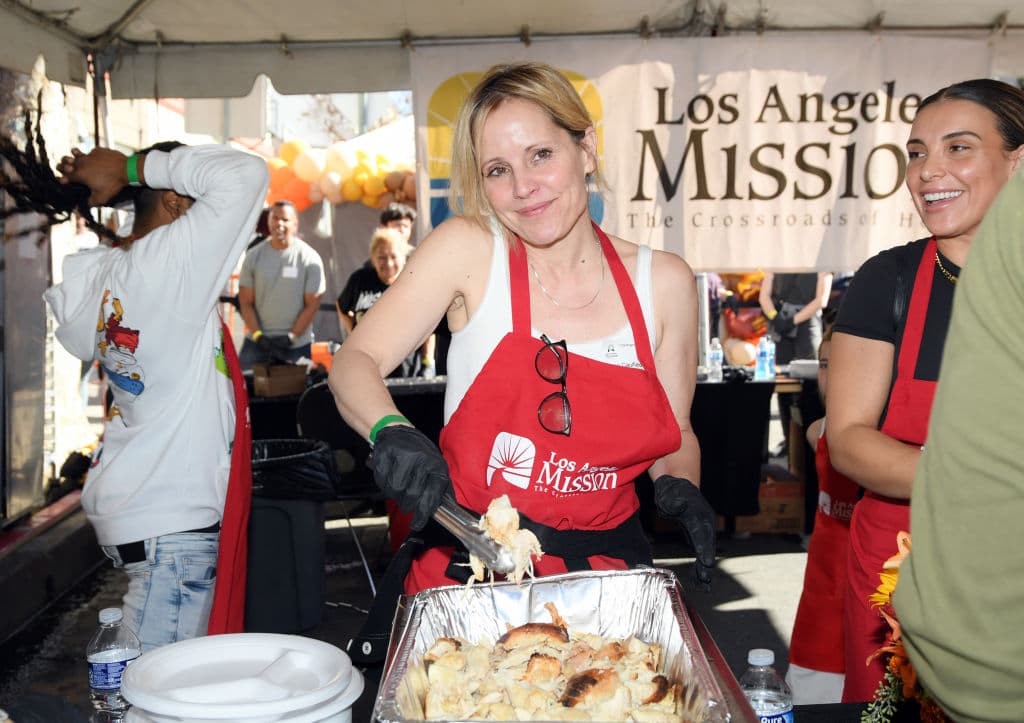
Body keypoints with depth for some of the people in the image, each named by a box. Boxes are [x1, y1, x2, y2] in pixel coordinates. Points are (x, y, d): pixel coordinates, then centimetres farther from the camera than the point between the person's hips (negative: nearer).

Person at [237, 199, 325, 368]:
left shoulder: (310, 258, -4)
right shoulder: (254, 256, 3)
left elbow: (312, 304, -3)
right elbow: (246, 303, 3)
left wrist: (292, 336, -11)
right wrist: (257, 335, -10)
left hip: (297, 344, -2)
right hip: (257, 342, 2)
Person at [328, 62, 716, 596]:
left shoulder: (664, 282, 1)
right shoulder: (468, 250, -4)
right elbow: (355, 361, -3)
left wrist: (679, 486, -8)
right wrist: (390, 431, -23)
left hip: (603, 575, 2)